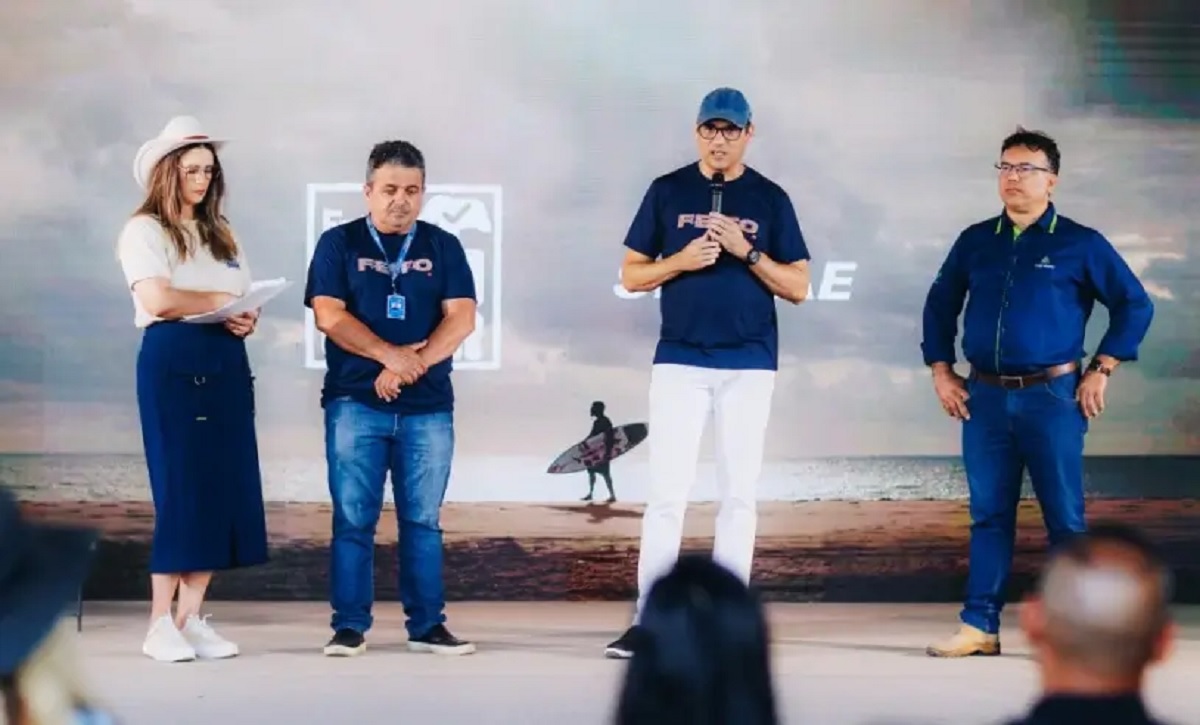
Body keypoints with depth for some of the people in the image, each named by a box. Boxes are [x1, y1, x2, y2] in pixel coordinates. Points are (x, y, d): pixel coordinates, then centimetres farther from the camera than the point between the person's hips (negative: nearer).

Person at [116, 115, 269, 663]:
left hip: (226, 363, 7)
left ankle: (191, 618, 6)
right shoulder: (144, 231, -1)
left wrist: (246, 320, -6)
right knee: (179, 488, -9)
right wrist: (222, 301, -6)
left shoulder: (222, 236, 21)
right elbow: (159, 299, -16)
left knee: (224, 488, 1)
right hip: (172, 362, -6)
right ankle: (161, 625, -4)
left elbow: (247, 303, 17)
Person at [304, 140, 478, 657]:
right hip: (354, 403, -1)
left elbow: (461, 318, -1)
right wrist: (389, 355, -16)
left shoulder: (443, 247, 9)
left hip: (428, 406, 1)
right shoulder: (339, 244, 6)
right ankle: (349, 626, 4)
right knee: (353, 520, -1)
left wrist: (411, 367, -14)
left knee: (423, 520, 5)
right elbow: (329, 315, -5)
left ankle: (427, 625, 10)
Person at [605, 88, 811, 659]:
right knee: (667, 493, -5)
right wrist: (681, 260, -11)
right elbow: (631, 275, 7)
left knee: (739, 494, 3)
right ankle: (648, 622, -3)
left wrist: (747, 252, -11)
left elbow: (798, 287, 4)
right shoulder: (667, 191, 6)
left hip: (749, 365, 1)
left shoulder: (770, 199, 6)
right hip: (679, 361, 0)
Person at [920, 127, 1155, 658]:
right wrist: (941, 370, 12)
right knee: (988, 514, 7)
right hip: (985, 397, 4)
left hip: (1051, 397, -4)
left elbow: (1135, 305, 2)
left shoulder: (1080, 244, 0)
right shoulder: (975, 241, 11)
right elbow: (940, 304, 21)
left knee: (1064, 516, -1)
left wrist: (1101, 370, -3)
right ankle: (979, 626, 11)